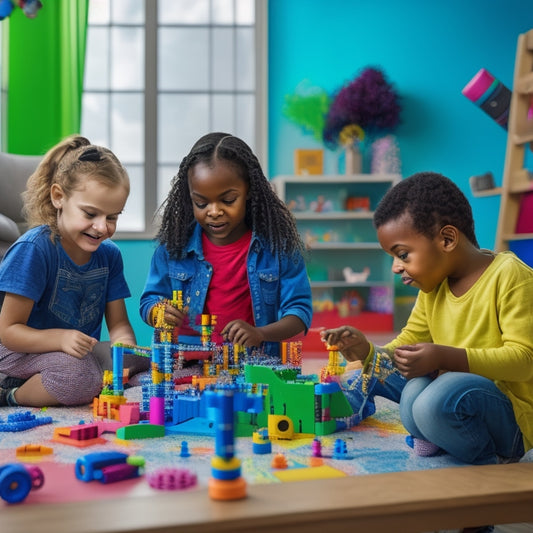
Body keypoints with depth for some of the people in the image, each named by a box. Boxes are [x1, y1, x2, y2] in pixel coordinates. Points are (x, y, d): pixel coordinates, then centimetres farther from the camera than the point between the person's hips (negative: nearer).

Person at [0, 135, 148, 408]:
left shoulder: (109, 254, 1)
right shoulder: (33, 249, -18)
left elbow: (119, 323, 4)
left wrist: (124, 346, -20)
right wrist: (60, 338, -34)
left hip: (85, 351, 8)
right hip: (23, 354, -8)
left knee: (142, 363, -15)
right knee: (79, 374, -36)